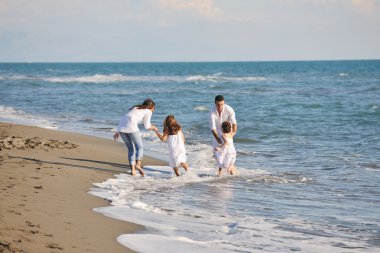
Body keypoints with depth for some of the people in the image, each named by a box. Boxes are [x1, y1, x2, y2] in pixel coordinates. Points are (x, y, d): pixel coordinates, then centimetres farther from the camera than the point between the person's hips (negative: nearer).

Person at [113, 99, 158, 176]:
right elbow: (147, 126, 9)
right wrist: (154, 127, 31)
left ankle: (133, 169, 6)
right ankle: (138, 164, -19)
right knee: (139, 147, 5)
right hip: (131, 127, -6)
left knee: (131, 149, 17)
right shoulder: (148, 111, 16)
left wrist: (117, 132, 28)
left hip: (121, 127, 6)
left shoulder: (135, 108, 34)